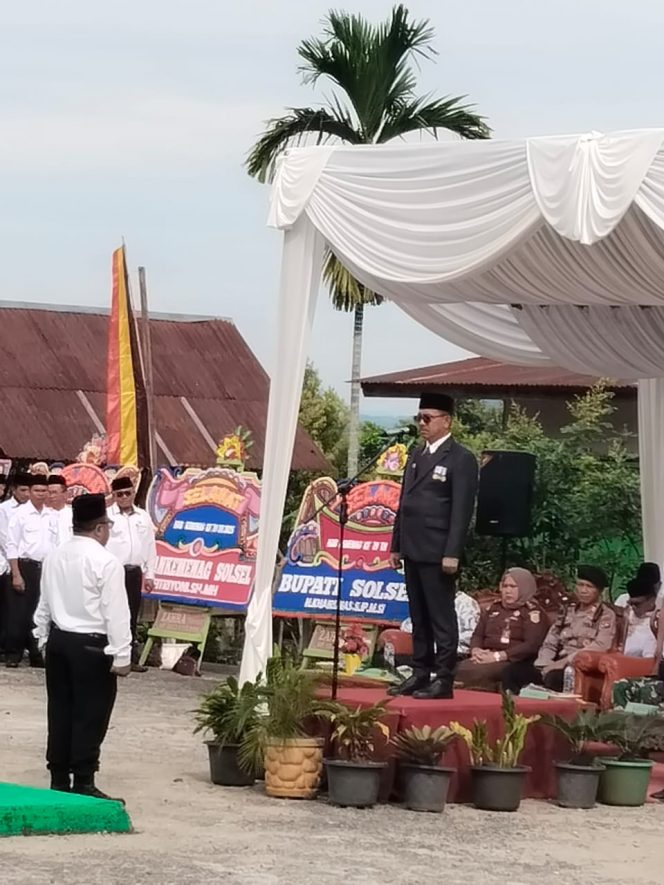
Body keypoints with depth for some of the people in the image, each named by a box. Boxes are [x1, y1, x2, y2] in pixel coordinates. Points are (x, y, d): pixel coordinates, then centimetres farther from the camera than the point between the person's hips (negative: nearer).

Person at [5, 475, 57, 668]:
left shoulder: (52, 516, 8)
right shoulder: (20, 513, -5)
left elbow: (56, 544, 12)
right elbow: (12, 546, -6)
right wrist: (16, 574, -12)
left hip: (47, 568, 4)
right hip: (26, 566, -4)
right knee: (19, 612, -1)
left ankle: (37, 654, 15)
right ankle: (13, 654, 5)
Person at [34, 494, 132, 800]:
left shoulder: (54, 557, 6)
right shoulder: (106, 563, -15)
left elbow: (44, 605, 14)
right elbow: (116, 613, -15)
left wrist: (44, 639, 24)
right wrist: (121, 655, -11)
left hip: (59, 640, 7)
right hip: (92, 646, -7)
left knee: (60, 711, 12)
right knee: (90, 715, -1)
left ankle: (59, 780, 18)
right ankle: (83, 784, -1)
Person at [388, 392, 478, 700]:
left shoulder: (460, 459, -7)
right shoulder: (416, 456, 18)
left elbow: (462, 510, -12)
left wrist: (452, 554, -18)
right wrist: (396, 545, 16)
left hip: (437, 554, -8)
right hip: (413, 551, 8)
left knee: (441, 617, -5)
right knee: (419, 617, 11)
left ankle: (444, 679, -3)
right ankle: (420, 673, 16)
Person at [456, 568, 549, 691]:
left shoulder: (533, 612, 2)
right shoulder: (493, 609, 24)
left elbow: (531, 646, -10)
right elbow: (477, 635, 23)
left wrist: (498, 656, -17)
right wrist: (476, 650, -2)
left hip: (514, 664, -6)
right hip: (486, 659, 6)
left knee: (475, 672, -36)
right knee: (458, 670, -28)